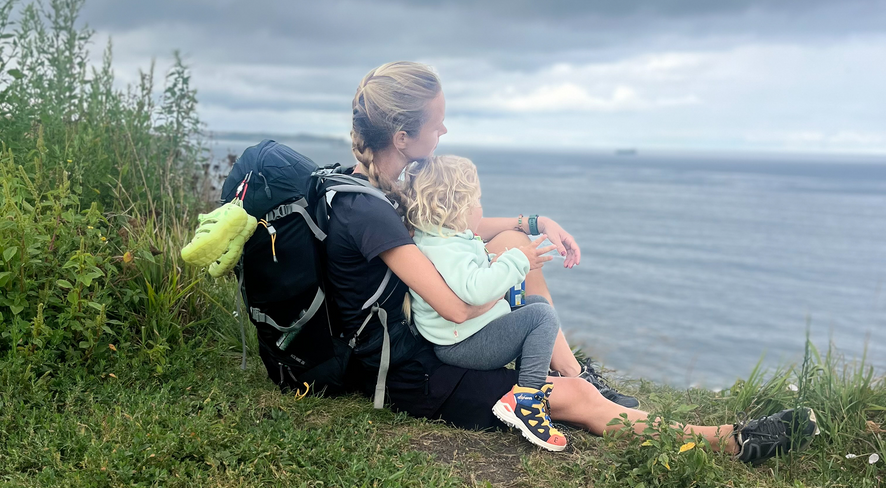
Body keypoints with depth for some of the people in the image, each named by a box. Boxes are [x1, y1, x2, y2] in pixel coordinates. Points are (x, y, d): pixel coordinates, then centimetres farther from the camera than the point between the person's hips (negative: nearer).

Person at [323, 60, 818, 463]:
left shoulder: (374, 186, 2)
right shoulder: (366, 211, -28)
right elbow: (460, 308, -30)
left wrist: (535, 224, 6)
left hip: (407, 344, 9)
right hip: (409, 377, -9)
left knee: (512, 241, 7)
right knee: (576, 400, -10)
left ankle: (568, 367, 11)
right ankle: (728, 441, 0)